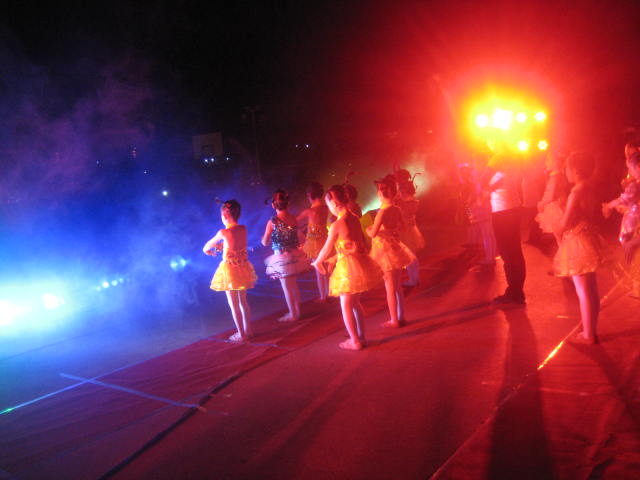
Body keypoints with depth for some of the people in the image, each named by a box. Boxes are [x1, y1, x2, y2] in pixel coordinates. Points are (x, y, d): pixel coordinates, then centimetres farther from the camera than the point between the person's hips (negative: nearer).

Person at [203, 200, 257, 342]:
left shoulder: (223, 232, -17)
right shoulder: (243, 229, -3)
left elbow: (207, 246, 2)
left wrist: (208, 250, 22)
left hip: (230, 270, -6)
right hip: (243, 269, 6)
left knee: (234, 305, 7)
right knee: (243, 302, 19)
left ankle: (241, 334, 14)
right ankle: (248, 330, 28)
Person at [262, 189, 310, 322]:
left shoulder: (272, 222, -16)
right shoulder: (293, 219, -4)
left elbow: (265, 242, -8)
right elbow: (295, 236, 8)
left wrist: (264, 237, 15)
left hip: (282, 258, -5)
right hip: (295, 255, 5)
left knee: (287, 287, 8)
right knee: (294, 285, 20)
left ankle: (292, 314, 18)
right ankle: (297, 310, 30)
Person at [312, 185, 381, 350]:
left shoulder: (336, 225, -18)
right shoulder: (354, 218, 3)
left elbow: (327, 249, -10)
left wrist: (317, 262, 10)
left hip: (347, 267, -7)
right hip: (361, 262, 8)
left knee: (346, 305, 7)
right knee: (355, 302, 21)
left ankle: (355, 341, 14)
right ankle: (361, 337, 28)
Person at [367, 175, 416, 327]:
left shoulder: (383, 211, -21)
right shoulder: (397, 210, 0)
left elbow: (373, 233, -24)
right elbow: (402, 226, 17)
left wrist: (368, 229, -2)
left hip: (385, 250, -7)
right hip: (395, 247, 7)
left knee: (390, 287, 1)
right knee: (397, 286, 15)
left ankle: (394, 320, 9)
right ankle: (401, 317, 24)